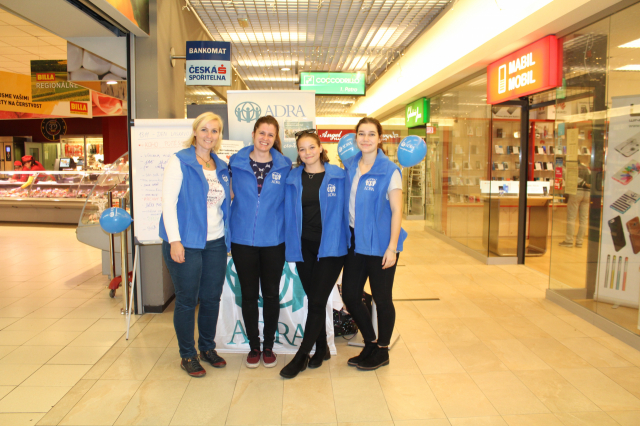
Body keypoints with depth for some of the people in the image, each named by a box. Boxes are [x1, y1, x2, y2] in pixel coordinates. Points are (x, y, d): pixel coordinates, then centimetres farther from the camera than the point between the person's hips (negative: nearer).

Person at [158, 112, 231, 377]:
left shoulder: (221, 167, 12)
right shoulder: (180, 161, -5)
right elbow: (168, 201, -10)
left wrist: (228, 238, 11)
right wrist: (174, 240, -16)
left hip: (216, 243, 5)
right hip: (186, 243, -5)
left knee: (212, 298, 12)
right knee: (186, 300, 6)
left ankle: (208, 348, 32)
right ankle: (187, 355, 22)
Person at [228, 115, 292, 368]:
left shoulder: (284, 166, 0)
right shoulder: (236, 163, 1)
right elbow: (232, 195, 13)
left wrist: (287, 232, 2)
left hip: (273, 240, 0)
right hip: (243, 240, 0)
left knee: (271, 294, 10)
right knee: (249, 295, 9)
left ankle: (269, 346, 27)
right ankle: (254, 346, 26)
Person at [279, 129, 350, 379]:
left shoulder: (338, 176, -1)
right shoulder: (292, 179, 5)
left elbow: (346, 210, 3)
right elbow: (289, 213, 9)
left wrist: (347, 241, 0)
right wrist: (292, 245, 5)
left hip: (330, 246, -3)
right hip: (304, 247, 3)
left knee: (317, 301, -3)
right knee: (314, 300, 11)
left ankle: (301, 356, 9)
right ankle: (321, 349, 28)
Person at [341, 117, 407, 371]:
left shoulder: (389, 170, -10)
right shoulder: (350, 165, 6)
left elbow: (396, 210, -12)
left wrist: (392, 247, -17)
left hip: (380, 244, -6)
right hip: (355, 240, 6)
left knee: (381, 299, 7)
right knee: (349, 296, 10)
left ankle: (382, 351, 28)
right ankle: (370, 344, 32)